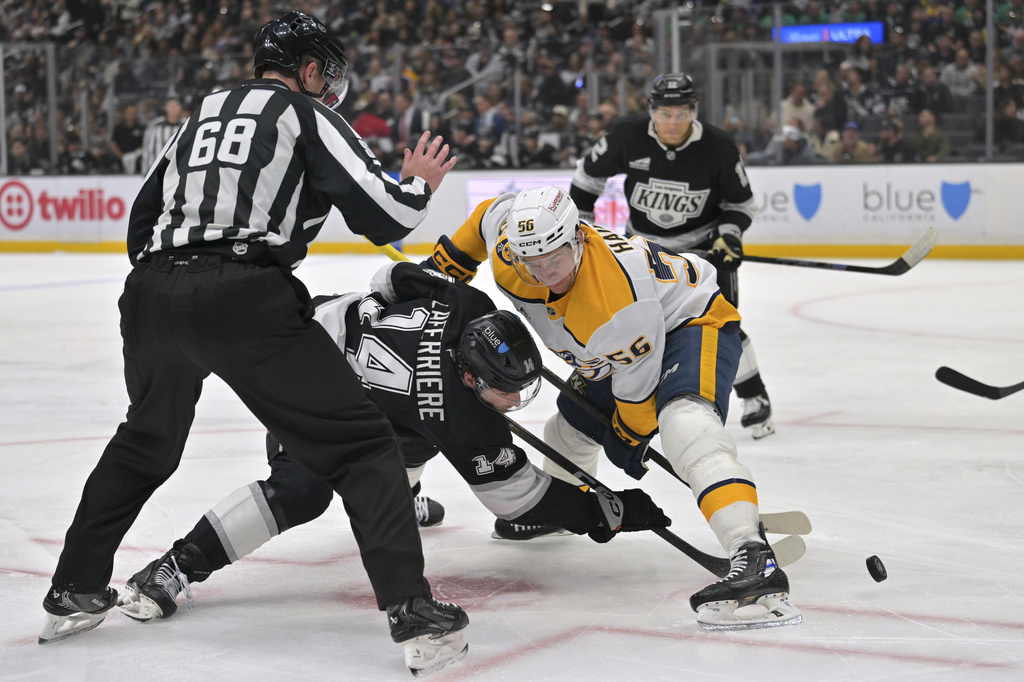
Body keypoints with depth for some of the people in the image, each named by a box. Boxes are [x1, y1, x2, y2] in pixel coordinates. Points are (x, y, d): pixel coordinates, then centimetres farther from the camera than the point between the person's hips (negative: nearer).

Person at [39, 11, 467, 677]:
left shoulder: (200, 116, 27)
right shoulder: (308, 116, 8)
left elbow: (142, 222, 28)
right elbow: (384, 216, -2)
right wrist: (419, 183, 18)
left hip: (151, 296, 7)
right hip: (244, 299, -7)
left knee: (146, 442, 31)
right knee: (361, 444, -1)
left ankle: (75, 594, 36)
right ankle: (413, 613, -13)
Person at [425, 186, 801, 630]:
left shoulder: (618, 297, -39)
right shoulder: (508, 255, -20)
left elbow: (636, 384, -25)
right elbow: (492, 213, 5)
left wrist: (628, 441, -10)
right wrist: (447, 264, 11)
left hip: (691, 322, -9)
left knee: (682, 424, -36)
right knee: (570, 427, 22)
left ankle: (754, 561, -53)